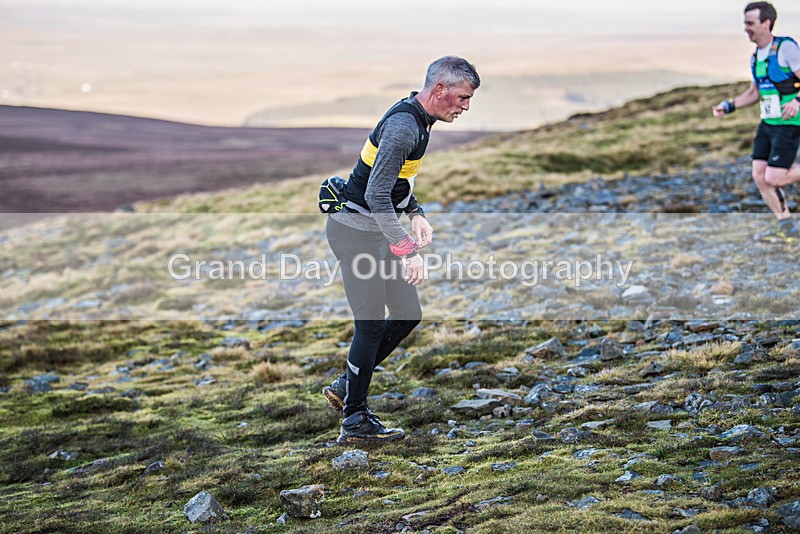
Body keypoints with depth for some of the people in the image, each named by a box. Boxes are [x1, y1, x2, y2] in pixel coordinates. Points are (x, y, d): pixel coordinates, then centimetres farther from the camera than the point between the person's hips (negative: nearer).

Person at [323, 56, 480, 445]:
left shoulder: (418, 120, 9)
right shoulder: (403, 126, -23)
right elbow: (377, 194, -28)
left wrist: (416, 214, 9)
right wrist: (406, 250, -30)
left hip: (374, 230, 10)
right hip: (355, 230, -10)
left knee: (408, 314, 11)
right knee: (371, 324, -5)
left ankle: (345, 386, 21)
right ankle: (355, 421, 4)